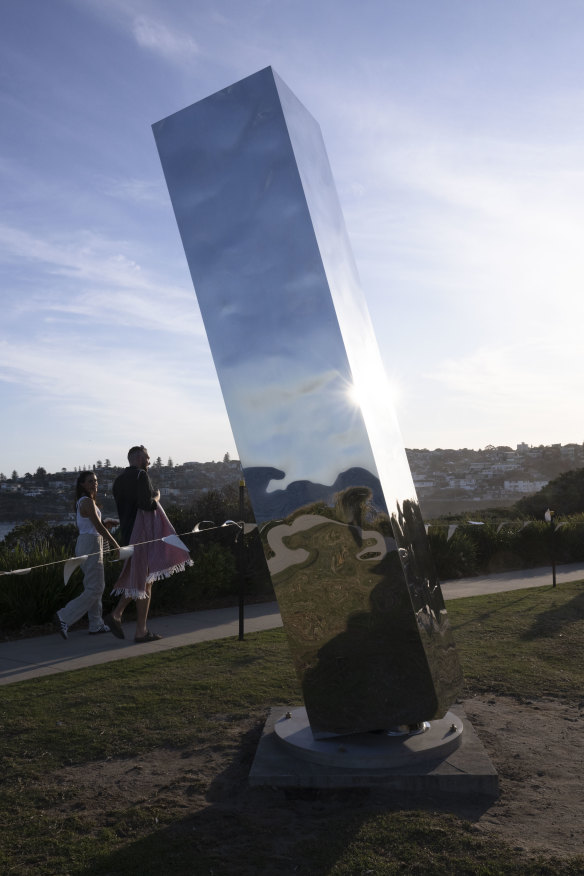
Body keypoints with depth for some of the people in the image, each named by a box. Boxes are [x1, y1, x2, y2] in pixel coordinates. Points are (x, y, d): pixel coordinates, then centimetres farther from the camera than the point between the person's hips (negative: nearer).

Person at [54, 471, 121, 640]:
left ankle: (96, 625, 20)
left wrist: (106, 522, 5)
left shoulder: (83, 501, 15)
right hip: (91, 545, -10)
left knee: (96, 586, 14)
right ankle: (64, 617, -9)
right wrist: (115, 544, -11)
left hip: (85, 544, 10)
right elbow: (98, 527, -17)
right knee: (94, 589, -8)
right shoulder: (87, 501, -14)